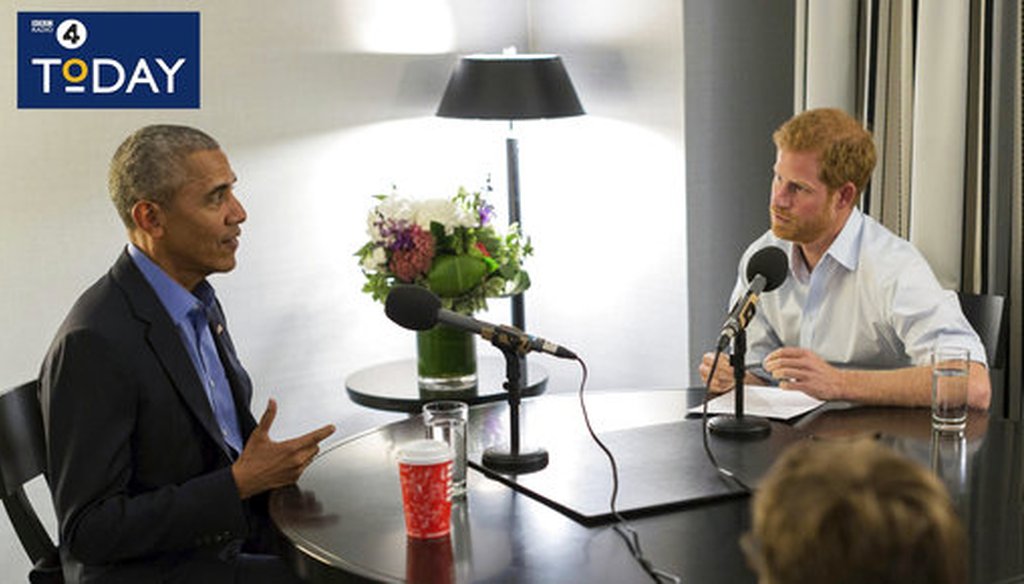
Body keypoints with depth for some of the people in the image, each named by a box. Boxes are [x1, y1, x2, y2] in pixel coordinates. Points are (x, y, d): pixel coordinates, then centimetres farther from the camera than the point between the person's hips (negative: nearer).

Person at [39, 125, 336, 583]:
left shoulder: (198, 302, 6)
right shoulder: (93, 342, -22)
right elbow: (87, 532, -21)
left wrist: (271, 467, -2)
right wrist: (240, 482, -22)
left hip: (234, 536, 8)